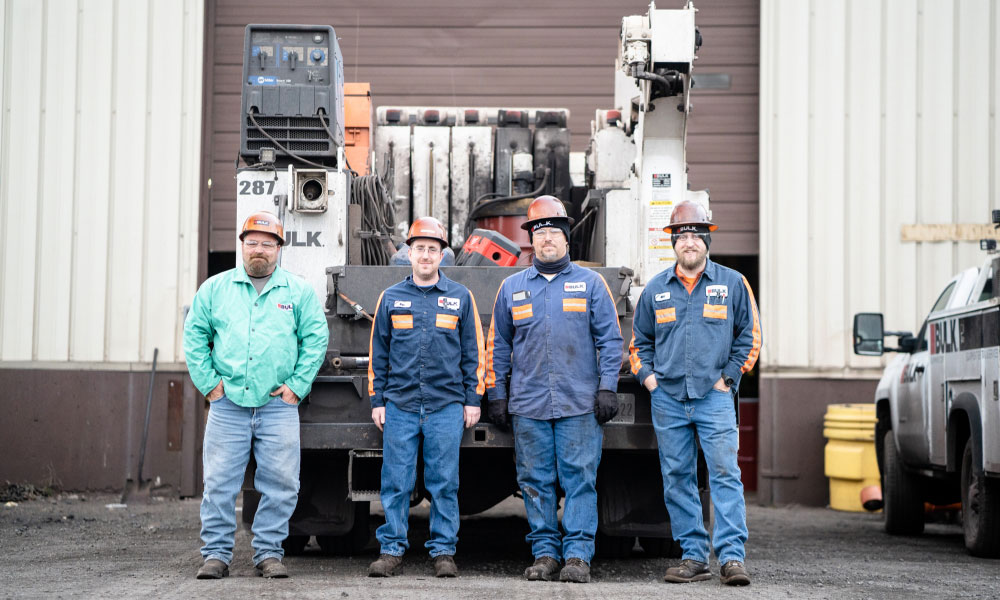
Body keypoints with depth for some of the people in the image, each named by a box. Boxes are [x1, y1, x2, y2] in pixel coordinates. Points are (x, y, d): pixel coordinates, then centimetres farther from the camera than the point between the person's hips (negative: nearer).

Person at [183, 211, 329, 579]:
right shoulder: (215, 289, 10)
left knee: (280, 484, 0)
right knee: (219, 482, -1)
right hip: (228, 405, 0)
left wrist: (297, 386, 0)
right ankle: (216, 553, 7)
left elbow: (316, 340, 7)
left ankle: (269, 552, 11)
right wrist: (208, 382, 2)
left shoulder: (298, 292, 7)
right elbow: (194, 337, 11)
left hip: (278, 407, 0)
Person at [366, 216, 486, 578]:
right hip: (399, 406, 1)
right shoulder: (391, 298, 10)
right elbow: (377, 354, 13)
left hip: (446, 407, -1)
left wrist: (473, 399, 5)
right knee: (396, 482, 1)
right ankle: (392, 550, 8)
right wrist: (377, 400, 8)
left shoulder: (460, 298, 8)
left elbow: (473, 353, 10)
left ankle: (443, 551, 9)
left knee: (444, 483, 1)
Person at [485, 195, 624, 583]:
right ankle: (545, 553, 12)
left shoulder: (590, 283, 7)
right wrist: (496, 394, 11)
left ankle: (578, 555, 0)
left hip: (579, 404, -2)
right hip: (528, 405, 2)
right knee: (536, 481, 4)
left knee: (580, 478, -4)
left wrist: (607, 388, -3)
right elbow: (498, 345, 16)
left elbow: (610, 340, 5)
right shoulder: (512, 288, 13)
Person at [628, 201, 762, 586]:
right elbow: (639, 340, 20)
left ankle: (732, 557, -9)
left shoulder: (732, 283, 5)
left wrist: (729, 376, 0)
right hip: (667, 399, 3)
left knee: (725, 474, -9)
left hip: (714, 397, -3)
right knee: (677, 479, 3)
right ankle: (693, 556, 10)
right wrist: (646, 376, 6)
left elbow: (750, 336, 9)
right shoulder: (655, 290, 11)